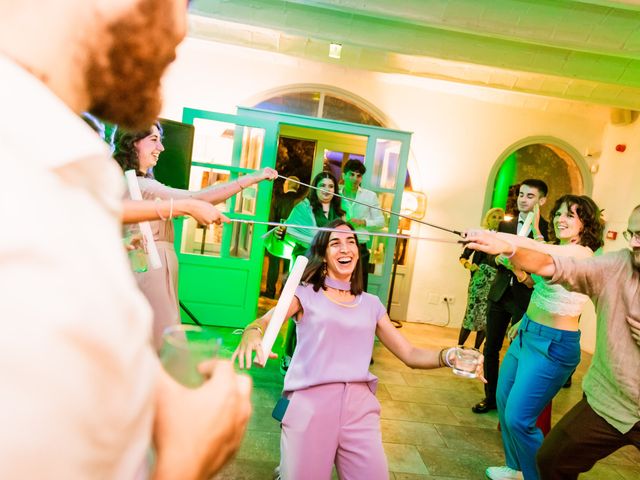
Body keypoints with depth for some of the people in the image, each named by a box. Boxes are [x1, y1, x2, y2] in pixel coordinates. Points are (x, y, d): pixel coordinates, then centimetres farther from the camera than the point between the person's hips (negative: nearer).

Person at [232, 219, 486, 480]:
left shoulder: (371, 304, 14)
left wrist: (449, 356, -8)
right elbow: (266, 319, -12)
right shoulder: (305, 294, 5)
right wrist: (252, 333, -36)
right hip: (310, 403, -3)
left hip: (359, 406, 3)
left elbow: (410, 354, 11)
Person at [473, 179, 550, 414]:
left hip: (525, 298, -4)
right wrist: (498, 258, -10)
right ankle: (491, 397, 26)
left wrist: (535, 227, -25)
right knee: (491, 348, 10)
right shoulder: (505, 225, 10)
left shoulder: (546, 228, -5)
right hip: (500, 294, 5)